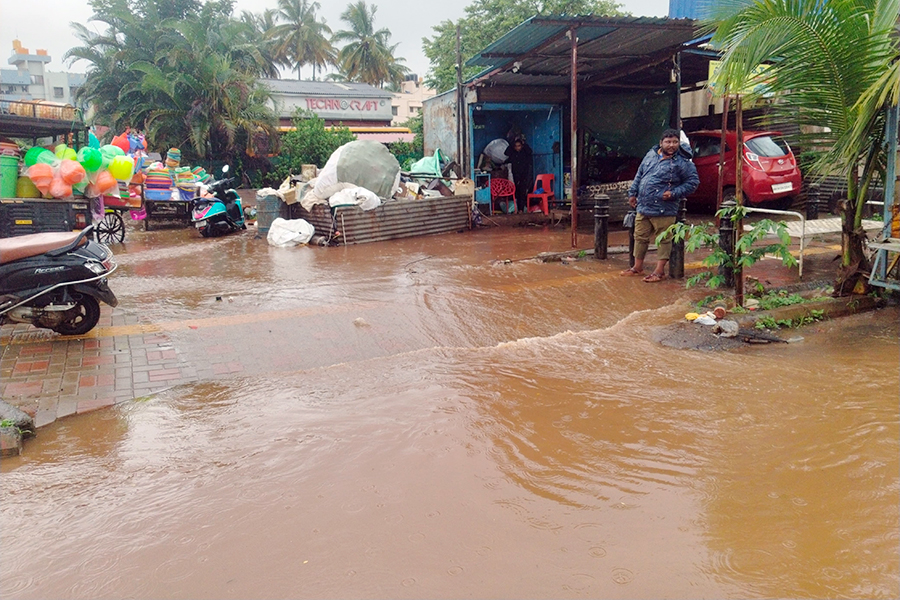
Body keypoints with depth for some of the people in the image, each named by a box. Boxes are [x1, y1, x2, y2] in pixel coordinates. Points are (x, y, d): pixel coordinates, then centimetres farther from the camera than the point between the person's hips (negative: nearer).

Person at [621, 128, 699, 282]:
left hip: (664, 211, -5)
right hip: (643, 207, 6)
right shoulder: (651, 155, 9)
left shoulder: (682, 163, -7)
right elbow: (639, 175, 17)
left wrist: (674, 193, -14)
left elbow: (693, 181, -5)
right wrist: (632, 193, 13)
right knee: (640, 237, 13)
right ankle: (638, 267, 27)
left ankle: (659, 271, 8)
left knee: (663, 240, 1)